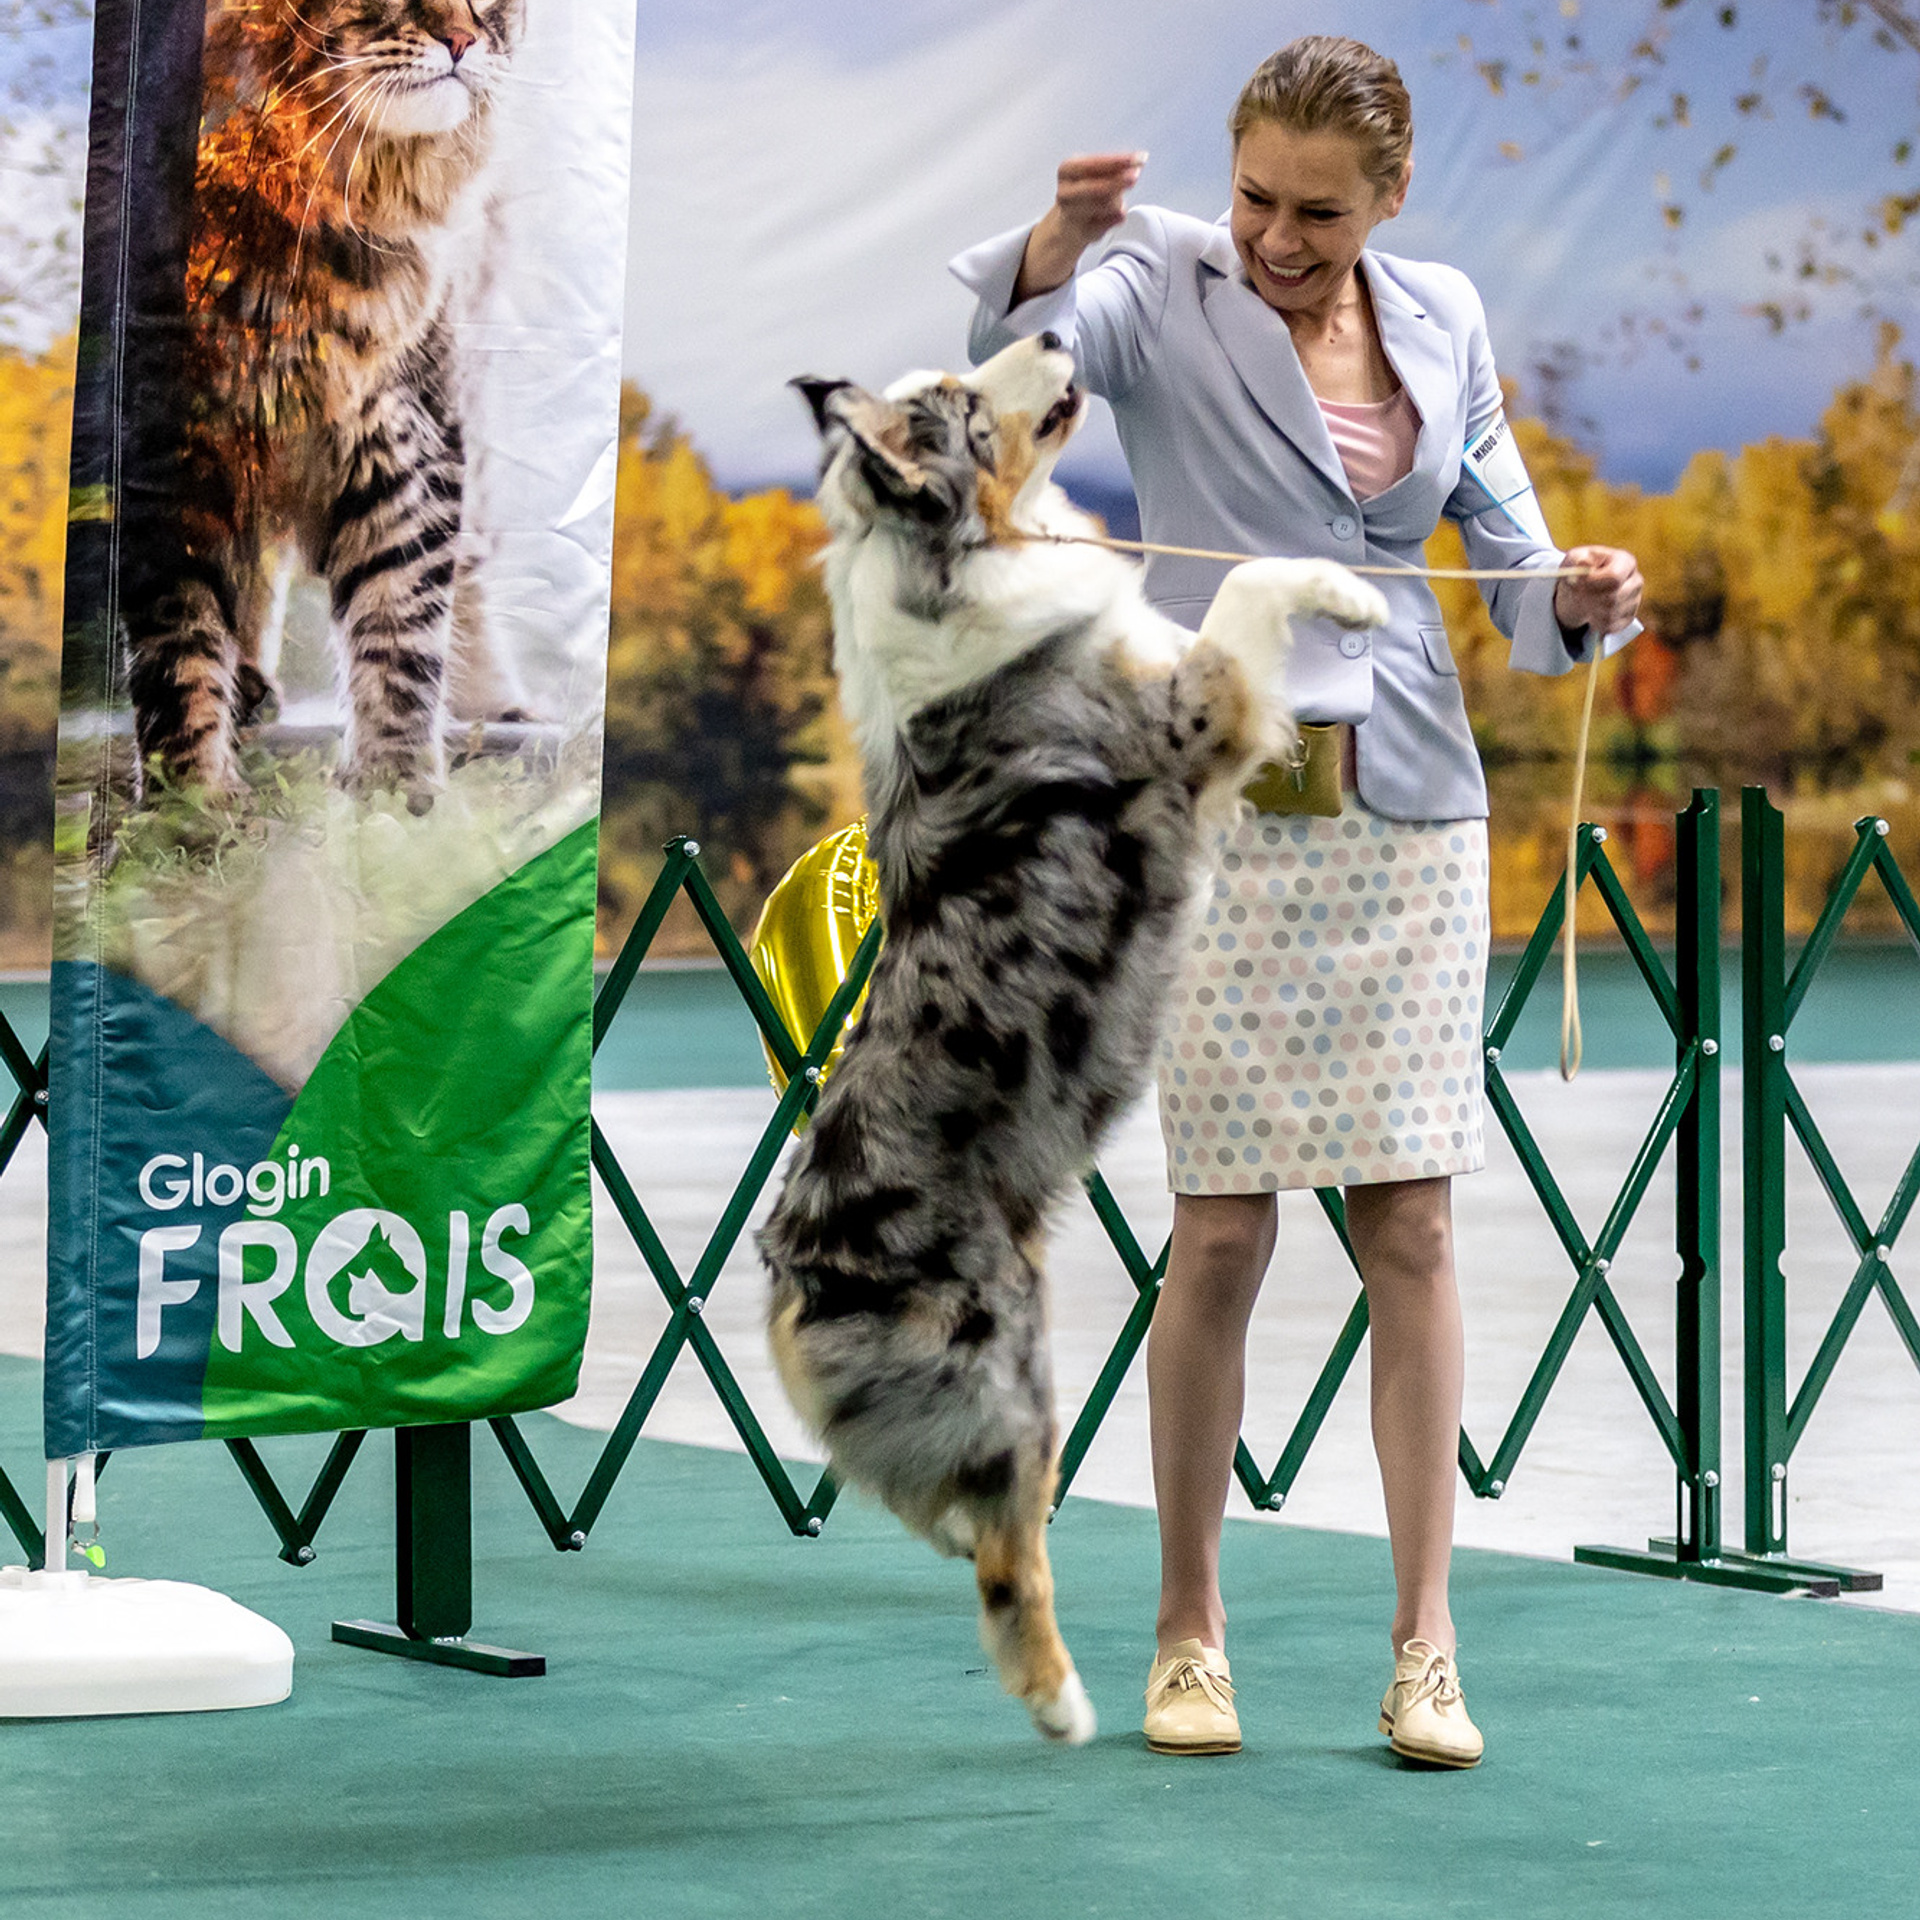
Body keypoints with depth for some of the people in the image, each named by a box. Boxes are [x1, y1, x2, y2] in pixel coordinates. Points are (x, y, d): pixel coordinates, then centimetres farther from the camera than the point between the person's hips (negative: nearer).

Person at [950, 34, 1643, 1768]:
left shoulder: (1442, 318, 9)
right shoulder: (1165, 289, -3)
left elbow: (1507, 551, 14)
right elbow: (1010, 339, -24)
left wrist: (1580, 598, -8)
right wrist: (1061, 238, -45)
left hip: (1408, 809, 3)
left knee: (1413, 1226, 0)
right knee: (1223, 1226, -1)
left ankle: (1425, 1651, 5)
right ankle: (1189, 1634, 12)